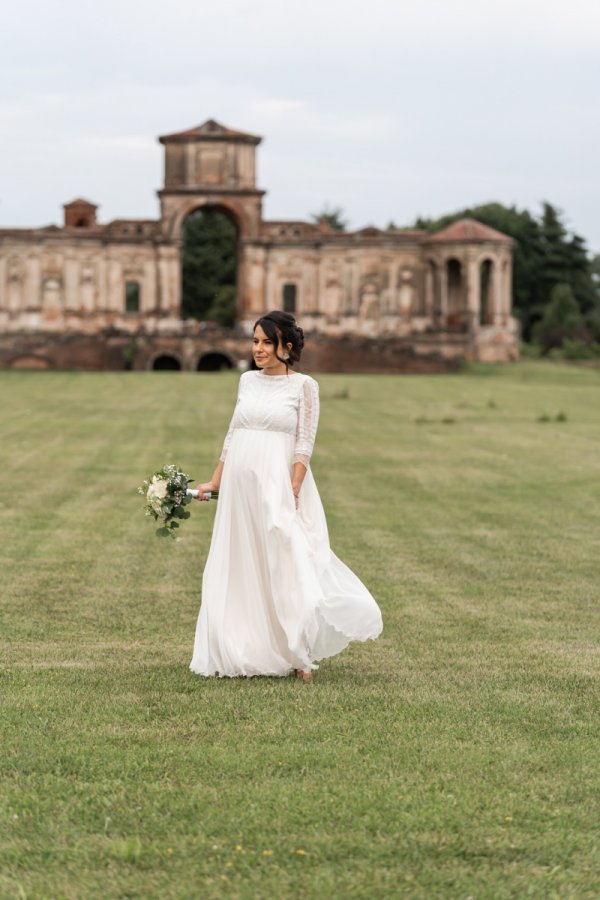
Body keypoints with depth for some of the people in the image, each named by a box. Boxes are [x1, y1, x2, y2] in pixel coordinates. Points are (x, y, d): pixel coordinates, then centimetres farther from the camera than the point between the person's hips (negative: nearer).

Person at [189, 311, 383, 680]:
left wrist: (291, 494, -17)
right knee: (241, 570, 7)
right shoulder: (248, 380, 12)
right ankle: (249, 650, 14)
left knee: (284, 564, -7)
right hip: (240, 484, 6)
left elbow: (304, 446, -8)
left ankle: (298, 655, 3)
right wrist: (215, 482, 17)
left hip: (276, 483, -5)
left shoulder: (303, 385, -3)